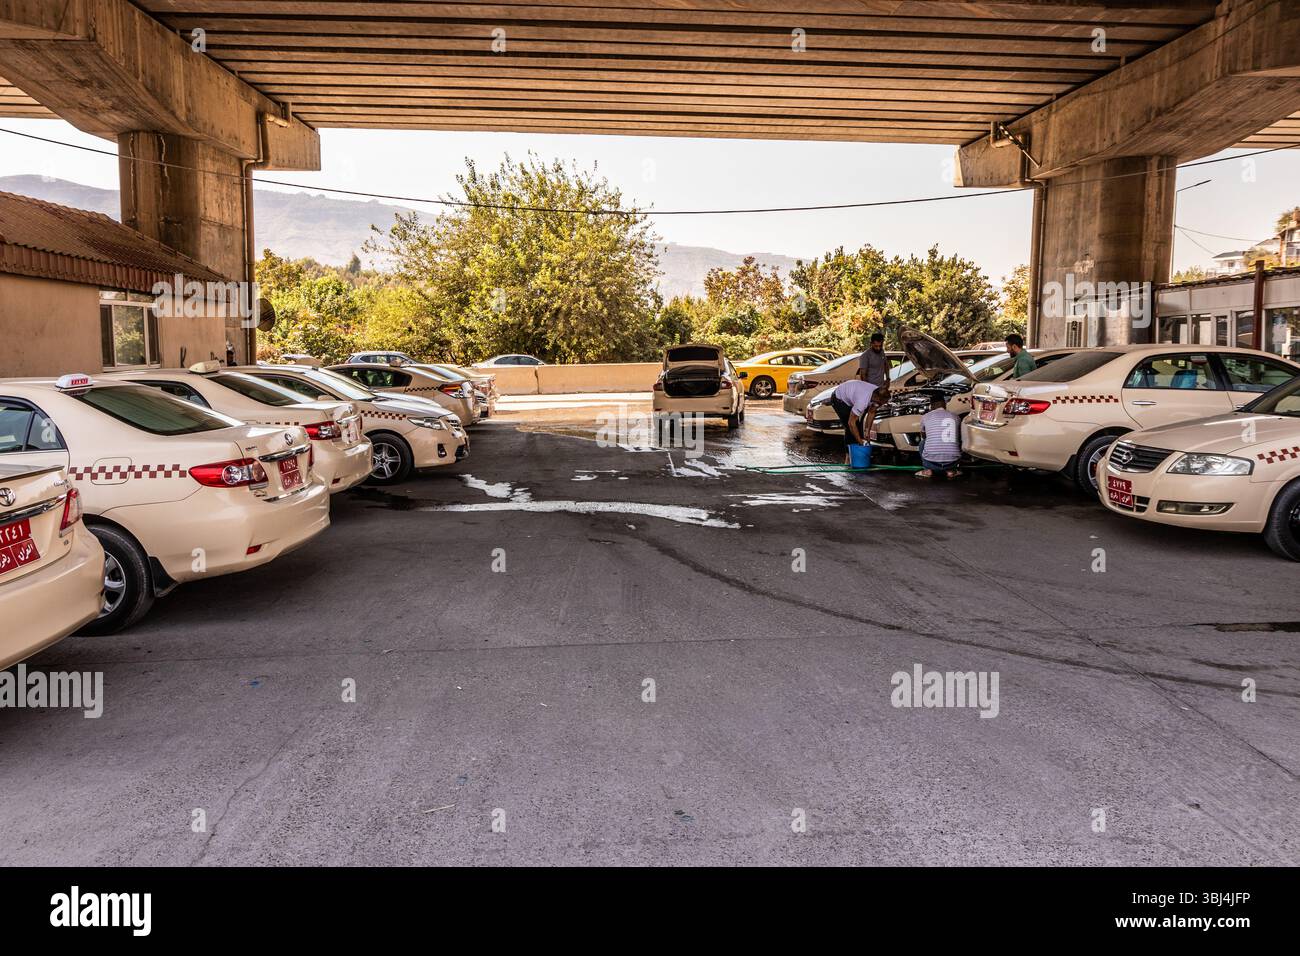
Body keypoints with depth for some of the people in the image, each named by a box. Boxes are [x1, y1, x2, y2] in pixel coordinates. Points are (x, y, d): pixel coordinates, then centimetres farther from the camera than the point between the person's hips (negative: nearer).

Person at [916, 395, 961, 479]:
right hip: (952, 462, 2)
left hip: (931, 462, -1)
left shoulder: (925, 417, 8)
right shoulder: (955, 417, 13)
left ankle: (927, 470, 12)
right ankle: (950, 470, 15)